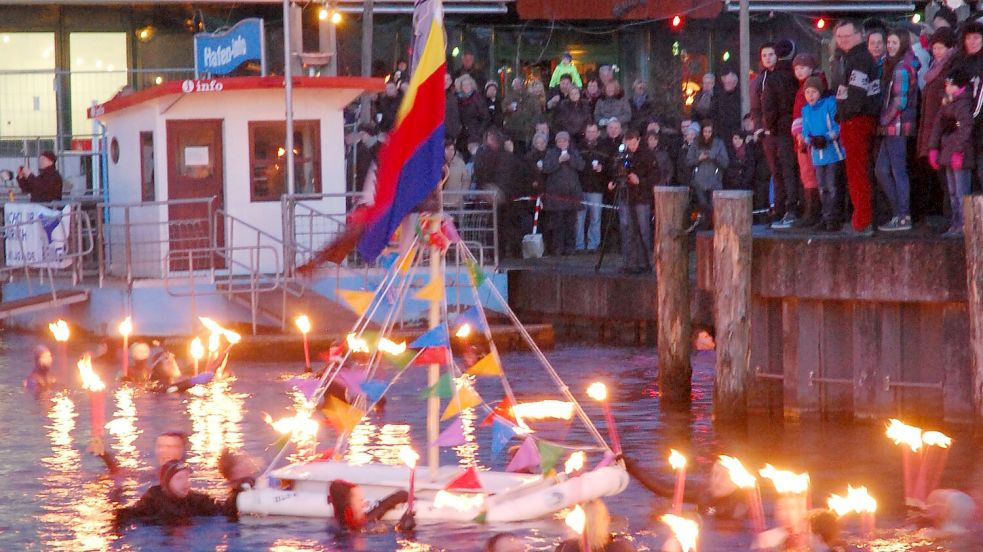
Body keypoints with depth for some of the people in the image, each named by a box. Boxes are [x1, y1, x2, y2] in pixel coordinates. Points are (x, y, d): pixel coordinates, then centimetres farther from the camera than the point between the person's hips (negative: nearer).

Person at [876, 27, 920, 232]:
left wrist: (884, 121, -9)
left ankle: (903, 217, -2)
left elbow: (900, 101, -18)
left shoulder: (901, 69, -13)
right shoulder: (892, 66, 16)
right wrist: (884, 123, 11)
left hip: (897, 126, -10)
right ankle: (900, 211, 17)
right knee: (881, 170, 12)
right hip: (891, 128, 10)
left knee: (899, 172, -5)